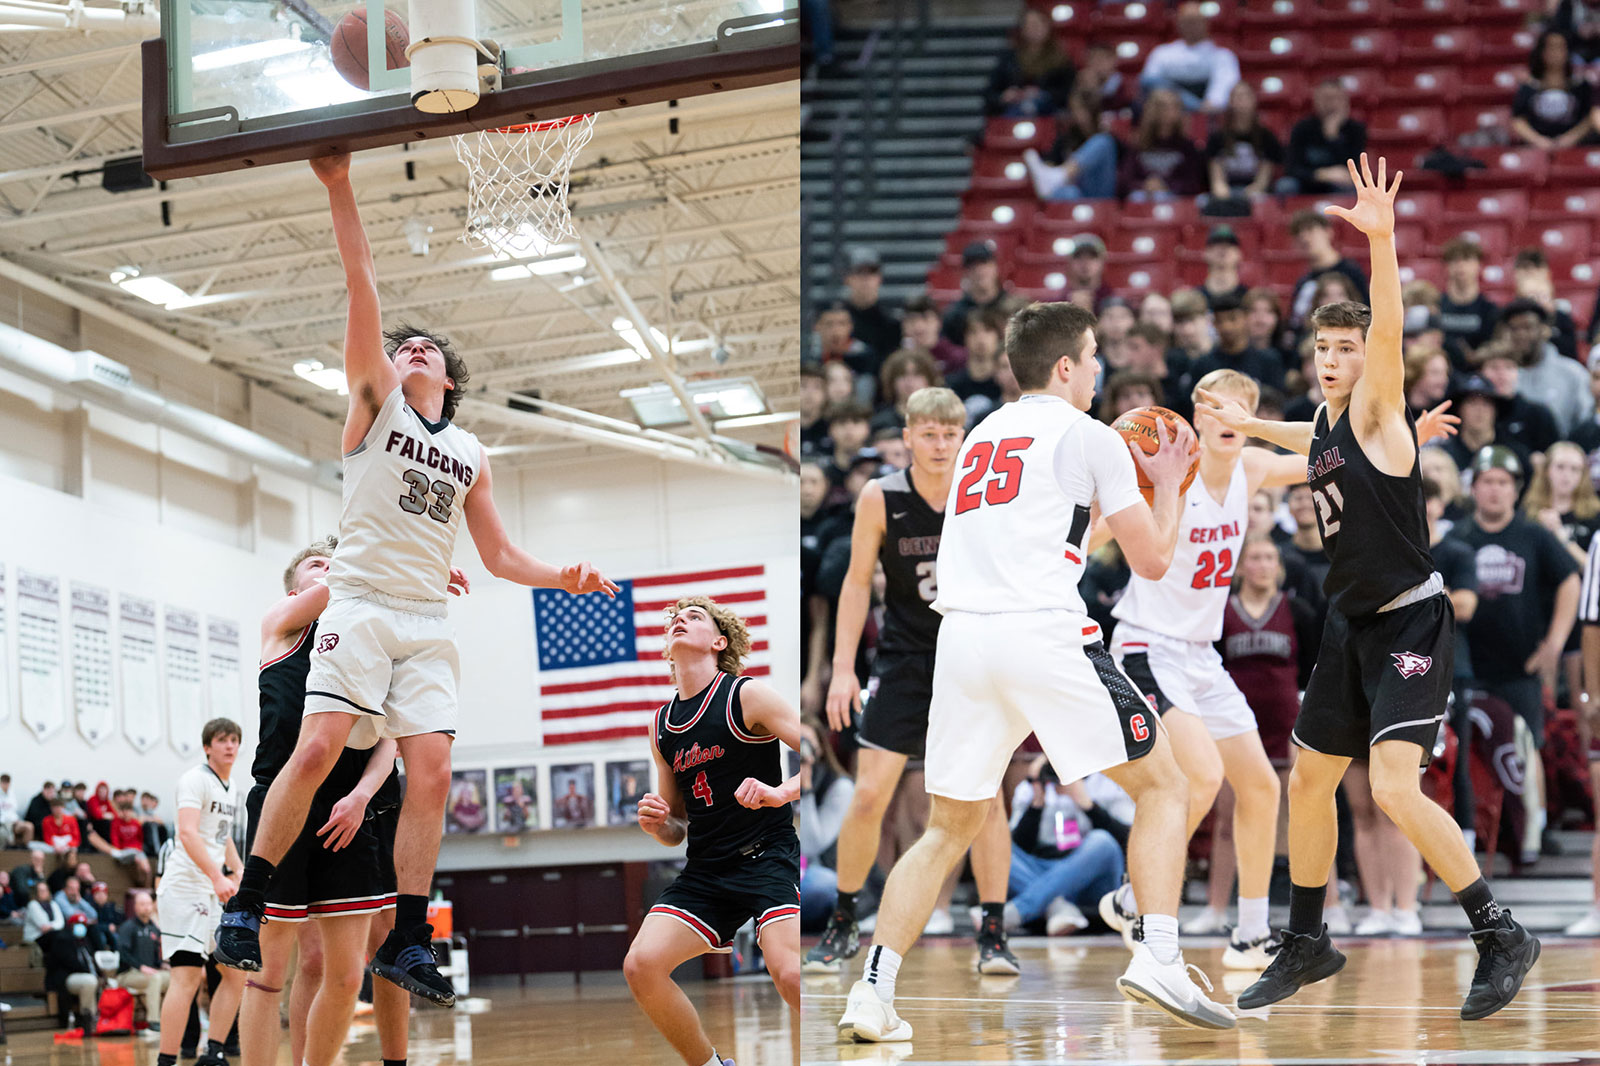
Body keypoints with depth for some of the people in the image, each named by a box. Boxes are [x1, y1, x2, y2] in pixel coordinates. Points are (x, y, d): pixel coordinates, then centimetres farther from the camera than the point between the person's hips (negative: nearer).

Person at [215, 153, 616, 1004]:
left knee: (431, 772, -7)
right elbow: (363, 291, -2)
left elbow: (499, 556, 23)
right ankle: (245, 909, -8)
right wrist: (341, 192, -11)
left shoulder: (471, 456, 20)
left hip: (429, 624, 4)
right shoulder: (375, 406, 9)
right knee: (317, 749, -18)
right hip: (361, 605, -4)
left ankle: (408, 942, -3)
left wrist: (562, 578, 5)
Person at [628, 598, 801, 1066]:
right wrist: (658, 824, -2)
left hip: (768, 856, -6)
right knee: (642, 965, -13)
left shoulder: (748, 696, -4)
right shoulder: (662, 726, 13)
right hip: (705, 870, 6)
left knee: (791, 975, -29)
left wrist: (781, 792, -27)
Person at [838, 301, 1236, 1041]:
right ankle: (1157, 958, -8)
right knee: (1161, 786, 8)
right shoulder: (1089, 437, 7)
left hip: (962, 636, 5)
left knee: (949, 827, 14)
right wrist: (1167, 483, 26)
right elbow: (1152, 560, 9)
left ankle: (872, 994, 1)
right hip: (1044, 633, -5)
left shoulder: (981, 435, 25)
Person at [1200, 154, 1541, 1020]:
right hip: (1351, 626, 9)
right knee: (1309, 780, 14)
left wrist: (1381, 240, -44)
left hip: (1410, 624, -9)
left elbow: (1389, 330, -30)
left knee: (1395, 787, -21)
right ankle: (1307, 943, 30)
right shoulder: (1325, 426, 10)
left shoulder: (1376, 412, -11)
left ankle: (1499, 937, -8)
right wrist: (1249, 425, 41)